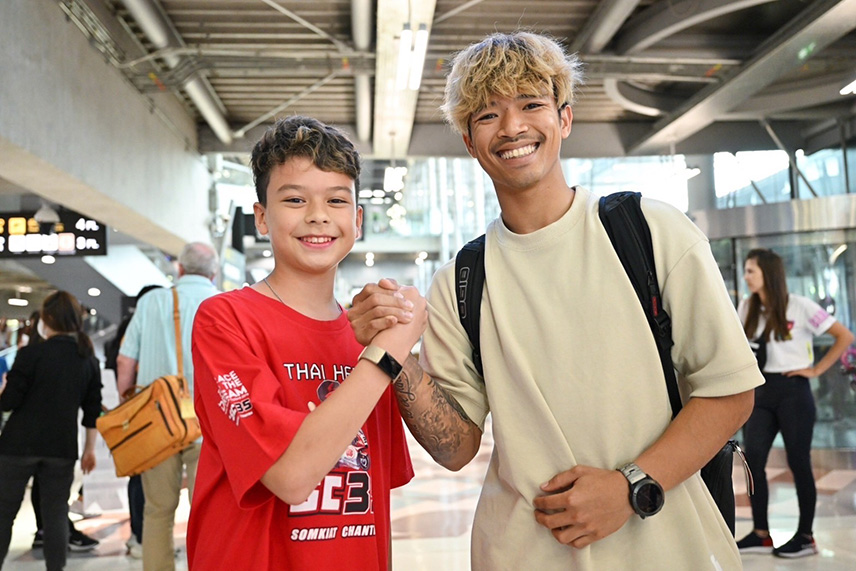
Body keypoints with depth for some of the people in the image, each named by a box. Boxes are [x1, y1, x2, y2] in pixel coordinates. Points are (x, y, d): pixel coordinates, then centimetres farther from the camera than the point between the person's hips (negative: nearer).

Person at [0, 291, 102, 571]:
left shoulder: (31, 353, -11)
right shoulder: (89, 360, 3)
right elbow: (92, 411, 6)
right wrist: (90, 449, 15)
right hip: (63, 448, 3)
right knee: (55, 513, 9)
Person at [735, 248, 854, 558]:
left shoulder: (799, 306, -8)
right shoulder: (746, 308, 6)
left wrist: (816, 370, -9)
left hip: (792, 392, -5)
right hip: (759, 391, 5)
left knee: (798, 463, 3)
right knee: (753, 459, -2)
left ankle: (806, 536, 15)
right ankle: (761, 534, 7)